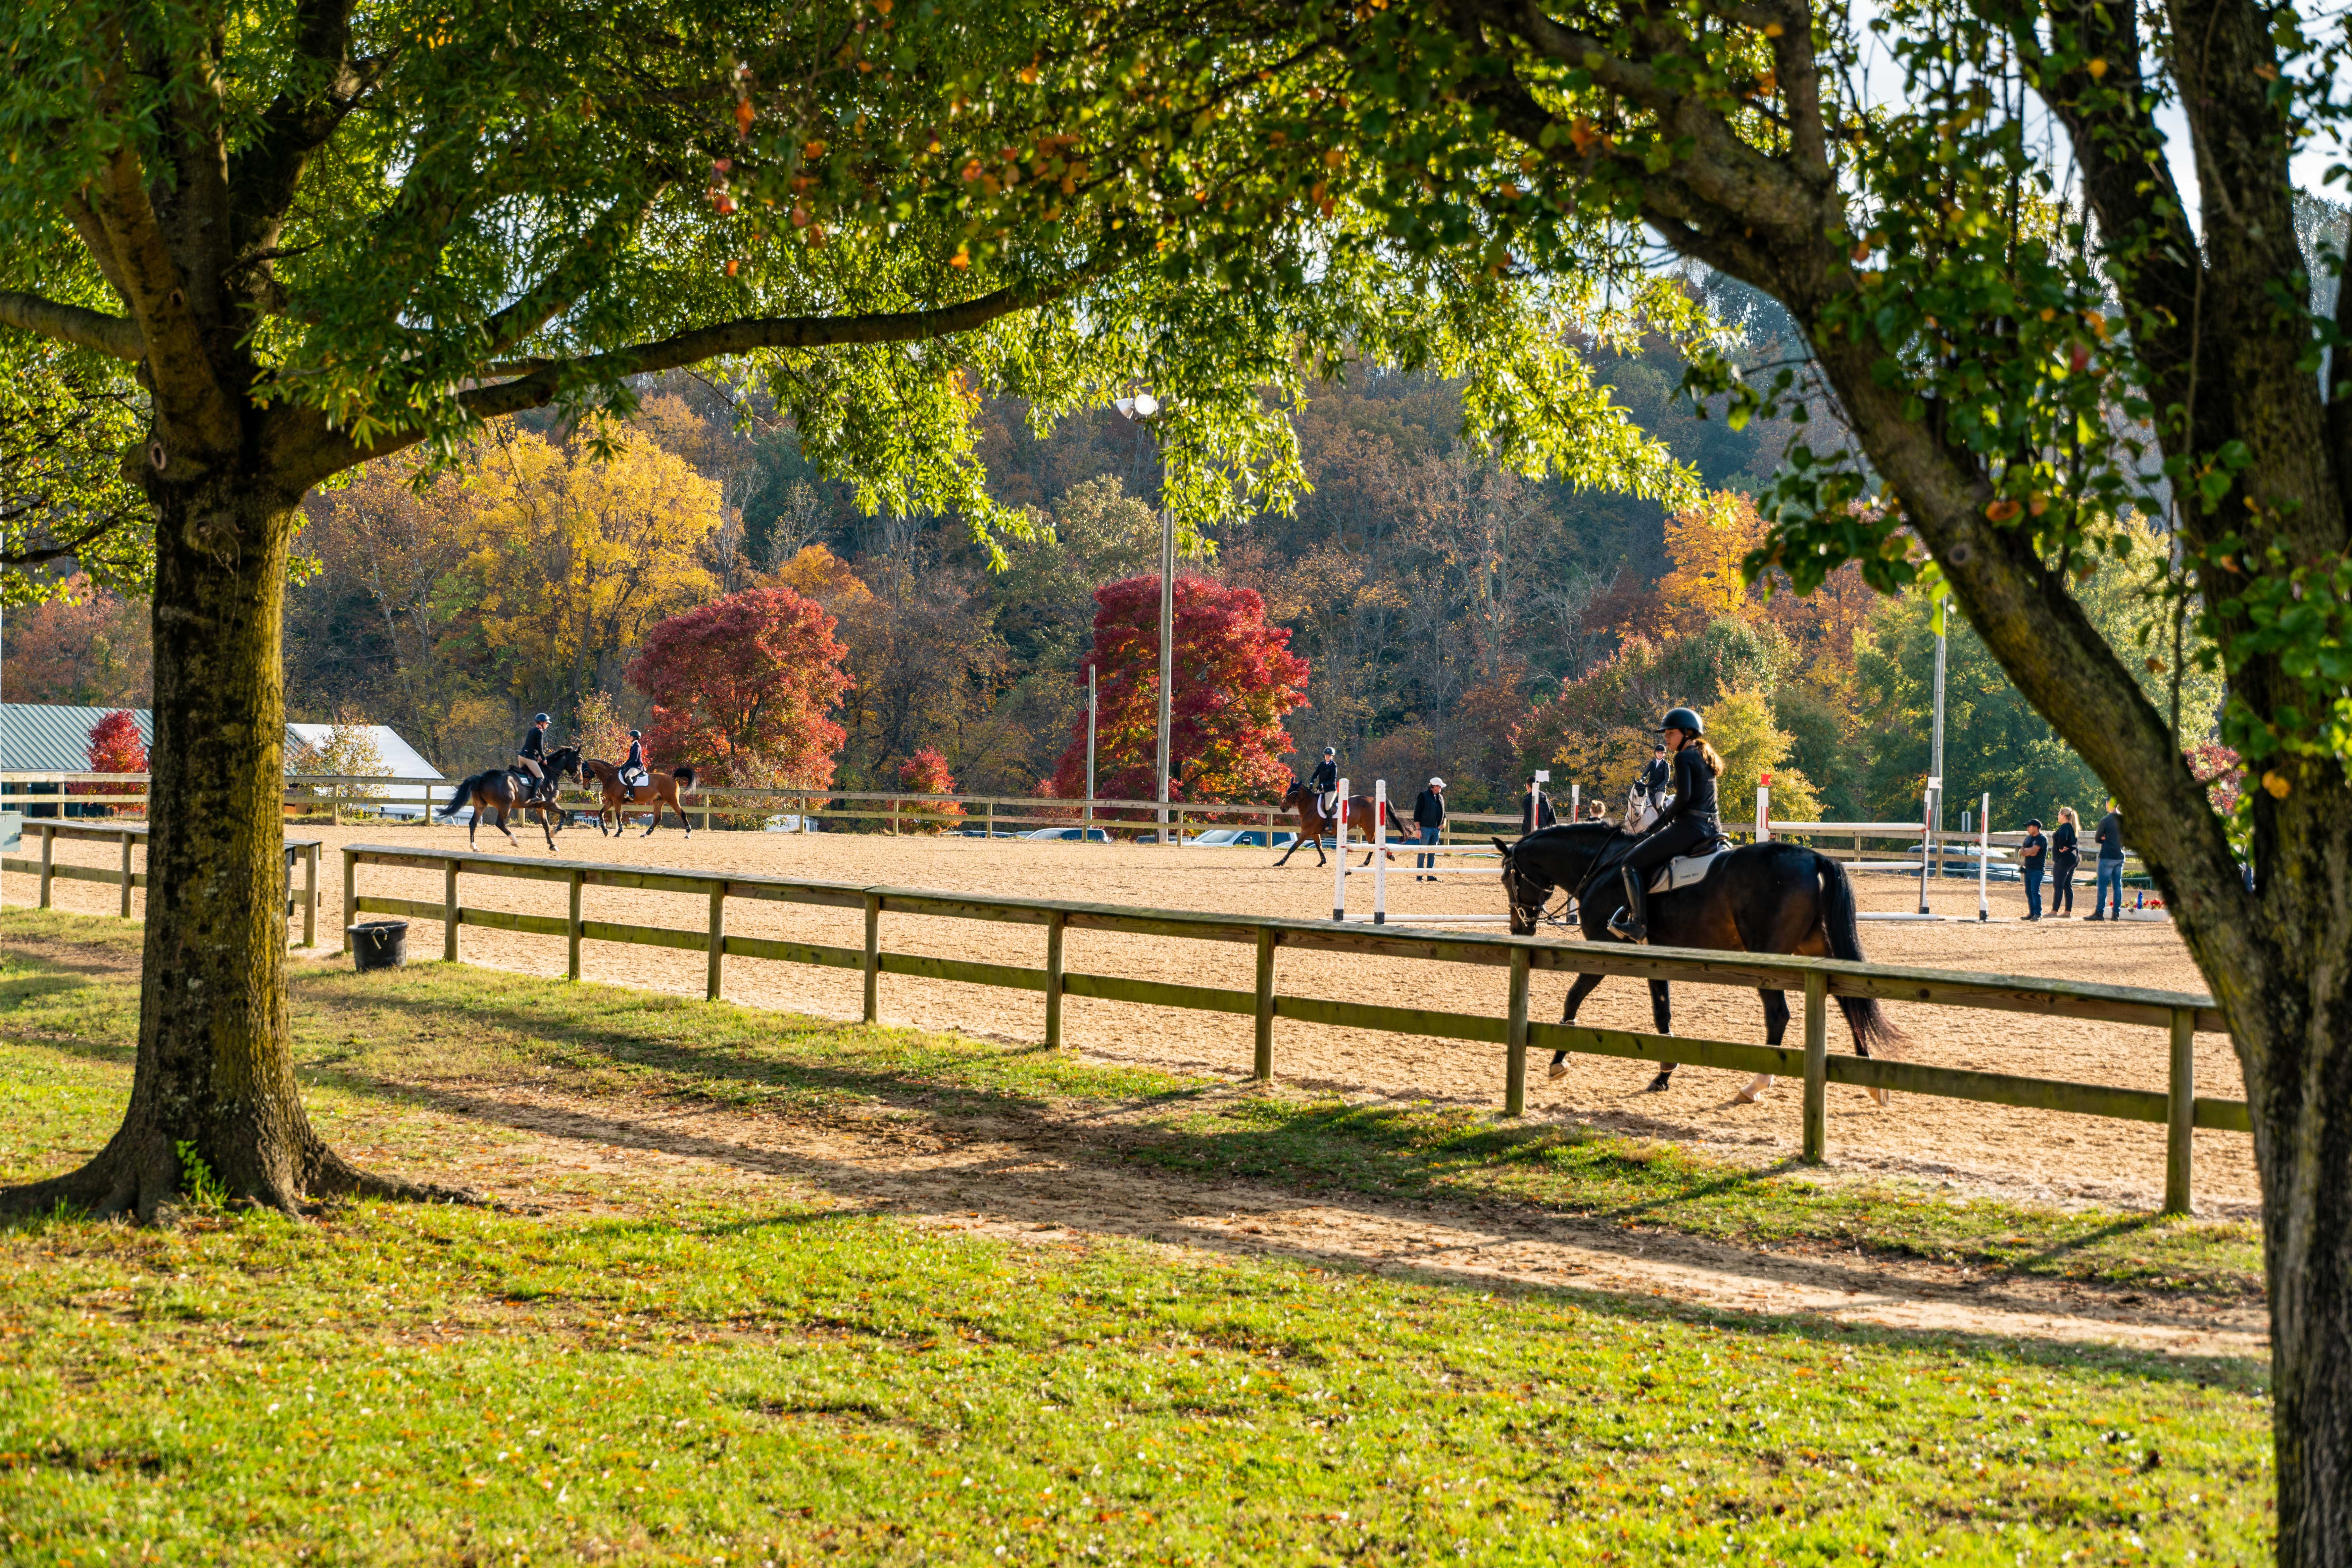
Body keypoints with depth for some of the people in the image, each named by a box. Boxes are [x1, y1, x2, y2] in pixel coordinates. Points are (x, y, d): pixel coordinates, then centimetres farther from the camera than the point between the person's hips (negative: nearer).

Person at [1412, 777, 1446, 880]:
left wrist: (1444, 823, 5)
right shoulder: (1424, 796, -7)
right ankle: (1419, 876, -4)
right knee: (1422, 852, -5)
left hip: (1436, 829, 7)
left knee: (1433, 853, 9)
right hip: (1426, 829, -7)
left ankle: (1430, 876, 13)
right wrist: (1418, 829, -14)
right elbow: (1417, 814, -8)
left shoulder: (1440, 797, 14)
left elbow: (1443, 813, 24)